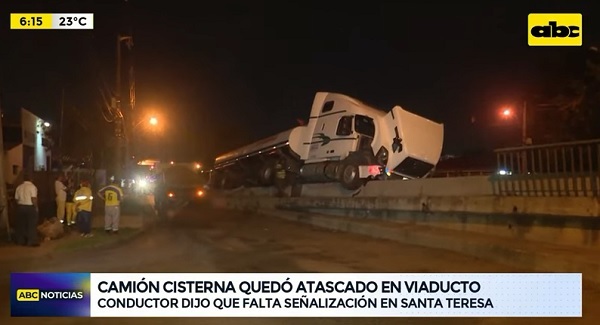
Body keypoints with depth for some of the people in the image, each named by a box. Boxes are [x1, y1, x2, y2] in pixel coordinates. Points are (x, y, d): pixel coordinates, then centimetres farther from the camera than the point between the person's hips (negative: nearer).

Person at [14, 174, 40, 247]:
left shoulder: (19, 187, 8)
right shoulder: (32, 187, -10)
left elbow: (16, 199, 6)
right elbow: (33, 199, -17)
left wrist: (20, 205, 16)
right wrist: (36, 207, -9)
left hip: (20, 207, 6)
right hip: (30, 207, -6)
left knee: (21, 225, 12)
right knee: (32, 225, 0)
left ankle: (21, 241, 17)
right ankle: (32, 241, -1)